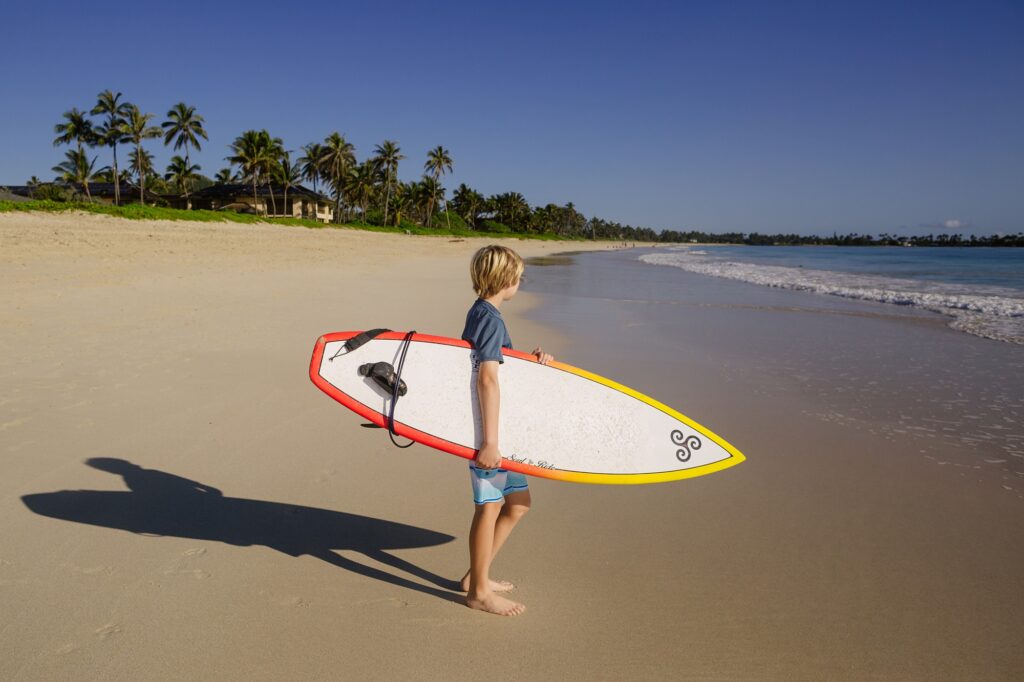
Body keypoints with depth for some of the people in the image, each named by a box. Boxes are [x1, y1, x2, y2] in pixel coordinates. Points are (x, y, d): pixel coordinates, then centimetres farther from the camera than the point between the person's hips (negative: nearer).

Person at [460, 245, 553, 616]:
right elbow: (488, 379, -26)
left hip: (499, 426, 10)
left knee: (518, 501, 17)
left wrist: (532, 361, 1)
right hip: (488, 428, -10)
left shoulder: (479, 313, 13)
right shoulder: (491, 319, -17)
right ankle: (479, 592, 17)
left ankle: (477, 575, 27)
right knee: (490, 506, 2)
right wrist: (490, 440, -30)